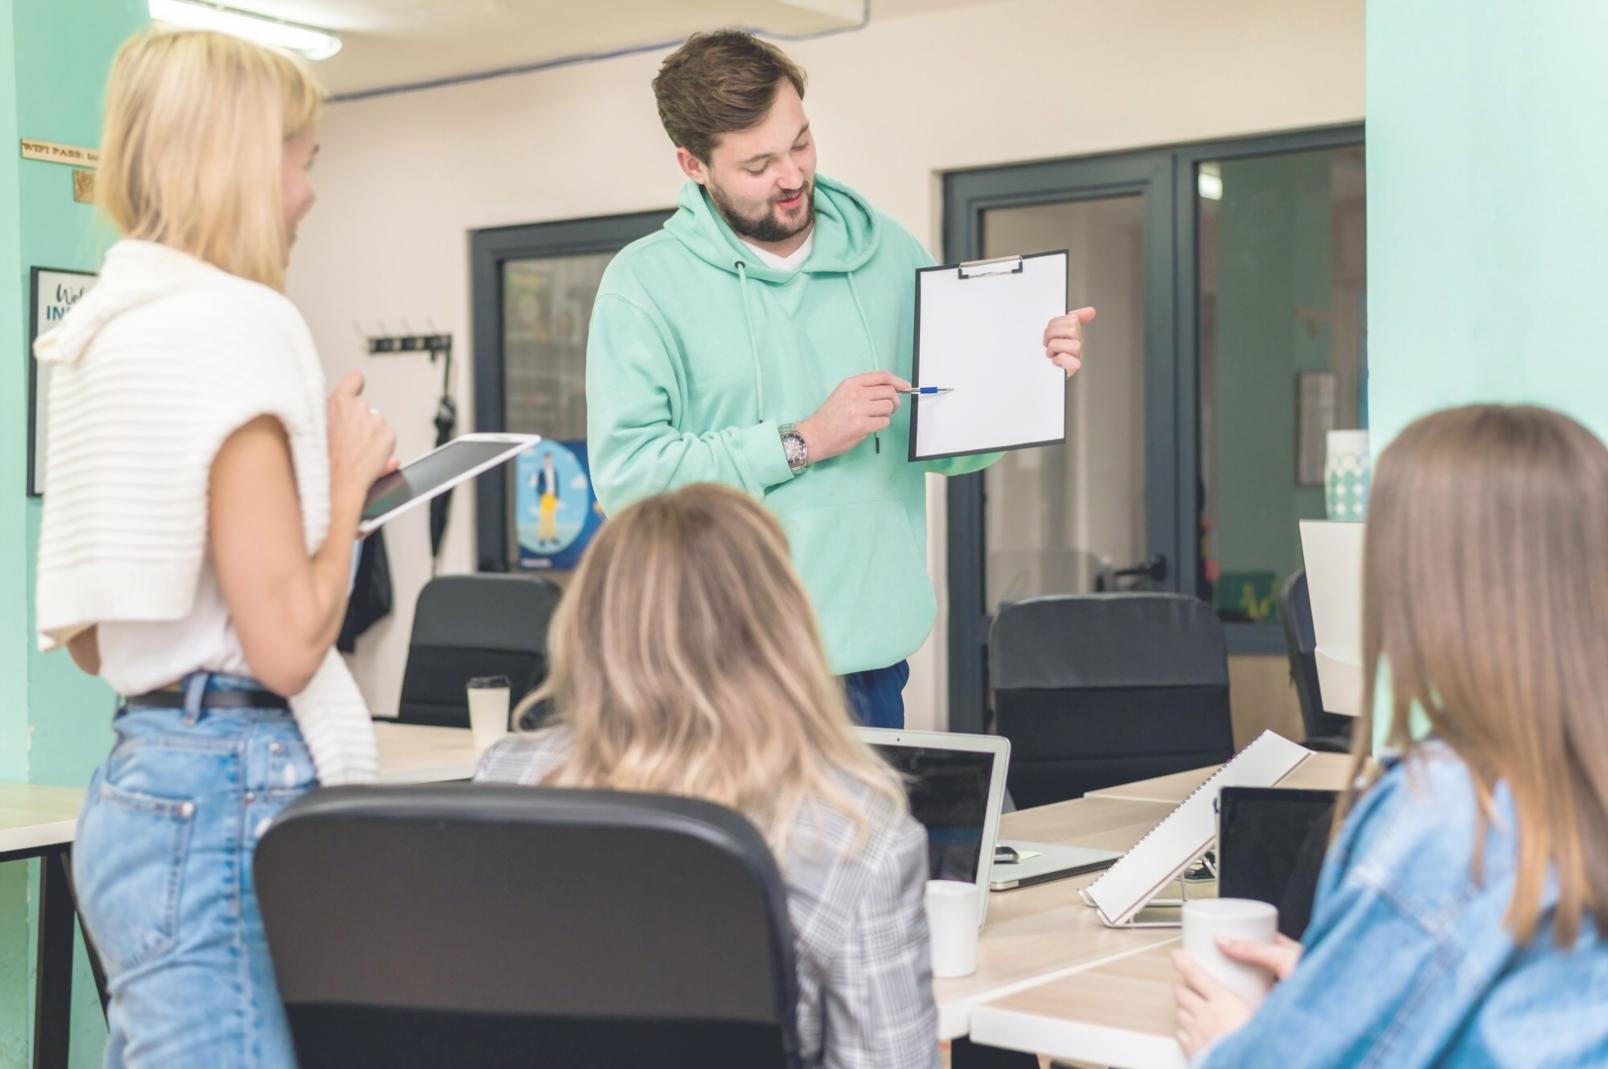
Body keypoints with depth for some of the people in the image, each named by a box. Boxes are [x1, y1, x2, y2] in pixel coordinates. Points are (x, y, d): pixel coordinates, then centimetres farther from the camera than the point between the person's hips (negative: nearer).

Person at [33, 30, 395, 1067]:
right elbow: (287, 645, -20)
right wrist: (349, 477, -5)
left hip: (142, 779, 10)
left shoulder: (105, 328, 12)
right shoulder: (231, 325, -14)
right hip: (229, 793, -10)